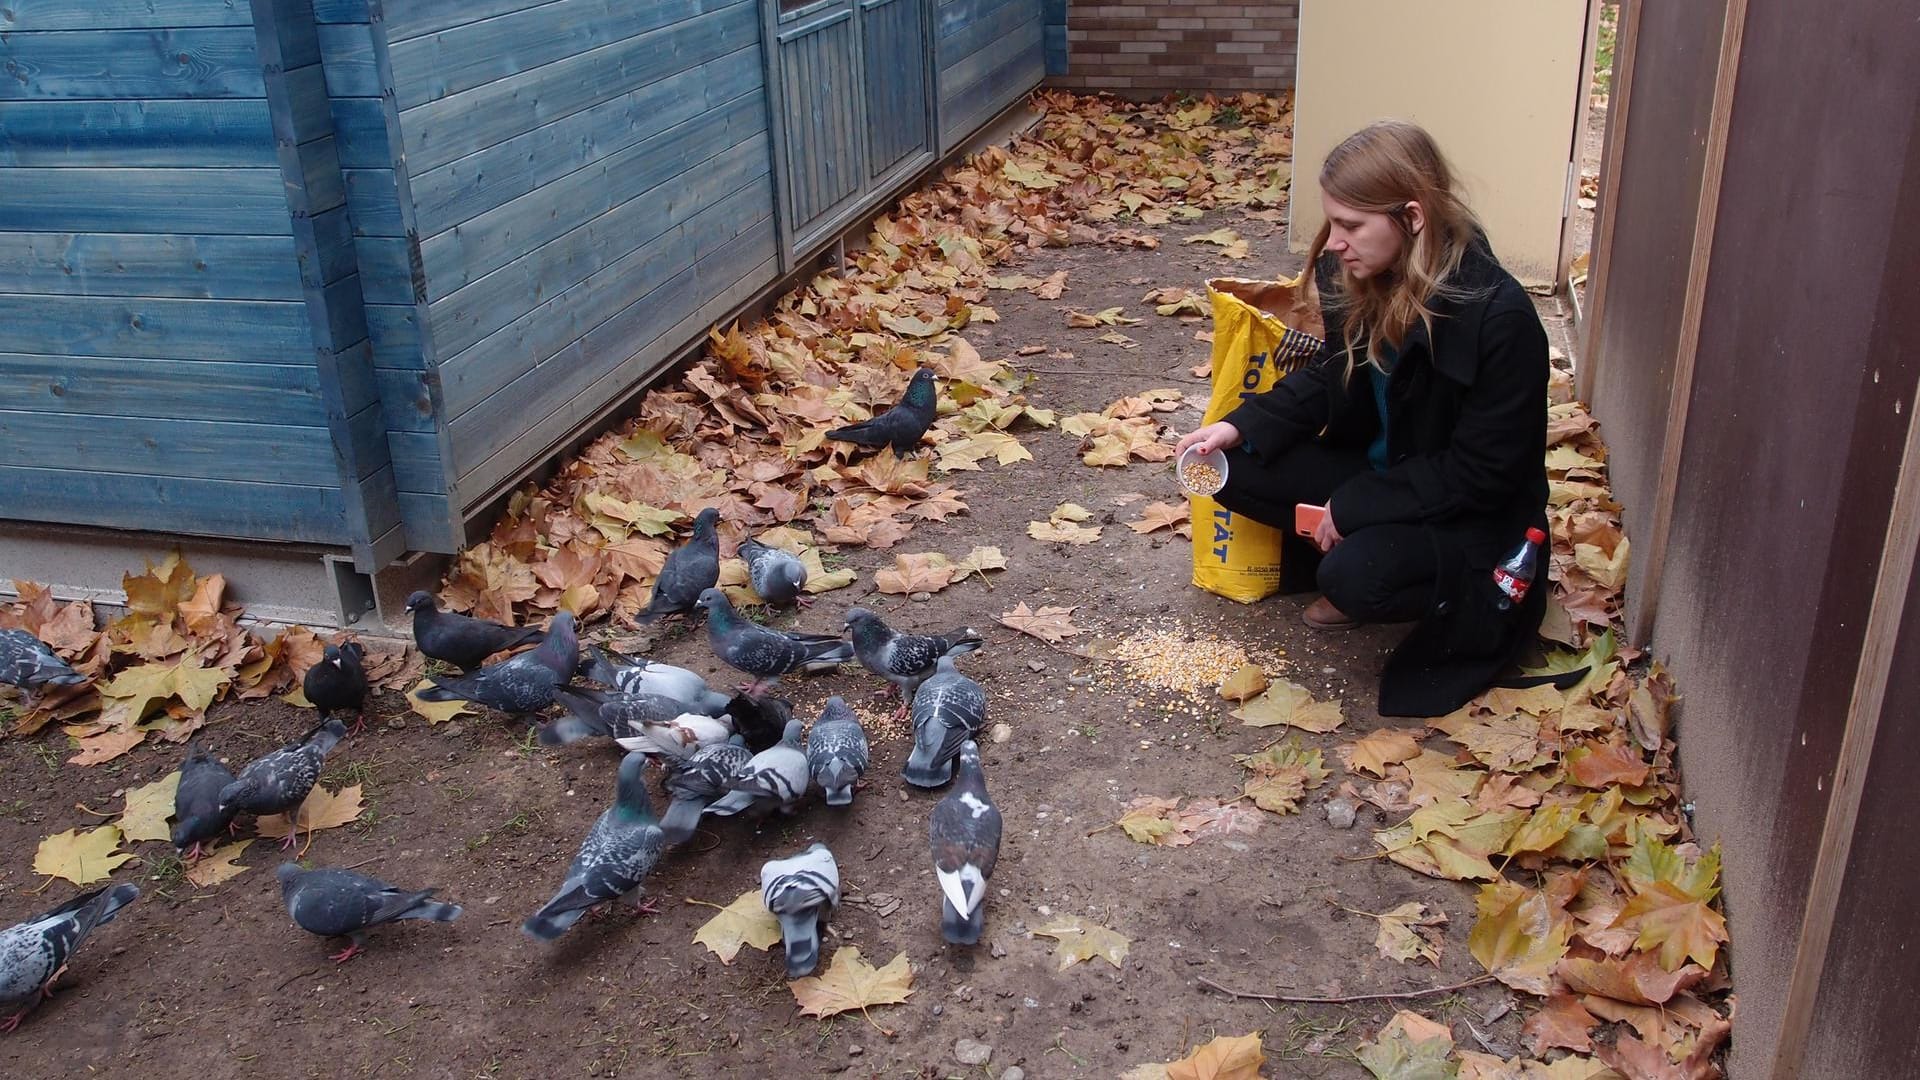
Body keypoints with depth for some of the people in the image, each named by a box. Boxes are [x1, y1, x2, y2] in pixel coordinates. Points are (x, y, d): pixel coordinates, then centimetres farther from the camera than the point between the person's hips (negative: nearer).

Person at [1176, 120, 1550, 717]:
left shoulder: (1500, 317, -30)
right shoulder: (1356, 277, -10)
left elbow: (1478, 472, -24)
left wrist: (1354, 506, -23)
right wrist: (1241, 426, -10)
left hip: (1471, 517, -7)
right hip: (1377, 467, 7)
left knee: (1355, 577, -33)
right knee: (1236, 469, -9)